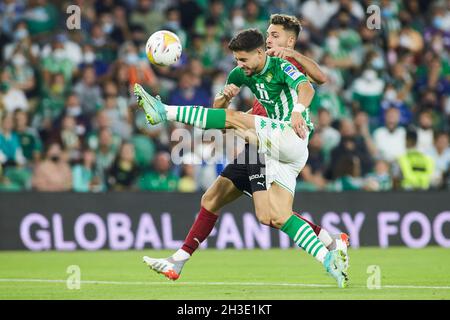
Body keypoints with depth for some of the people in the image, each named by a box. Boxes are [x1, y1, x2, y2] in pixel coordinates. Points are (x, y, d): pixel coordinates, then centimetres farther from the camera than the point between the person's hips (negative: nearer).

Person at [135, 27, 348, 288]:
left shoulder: (282, 67, -5)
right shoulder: (243, 74, 17)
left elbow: (306, 88, -24)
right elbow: (219, 106, 23)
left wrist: (298, 111, -45)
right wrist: (225, 95, -1)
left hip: (292, 136, -8)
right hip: (277, 153, 8)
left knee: (233, 118, -19)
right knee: (278, 218, -6)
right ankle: (329, 259, -12)